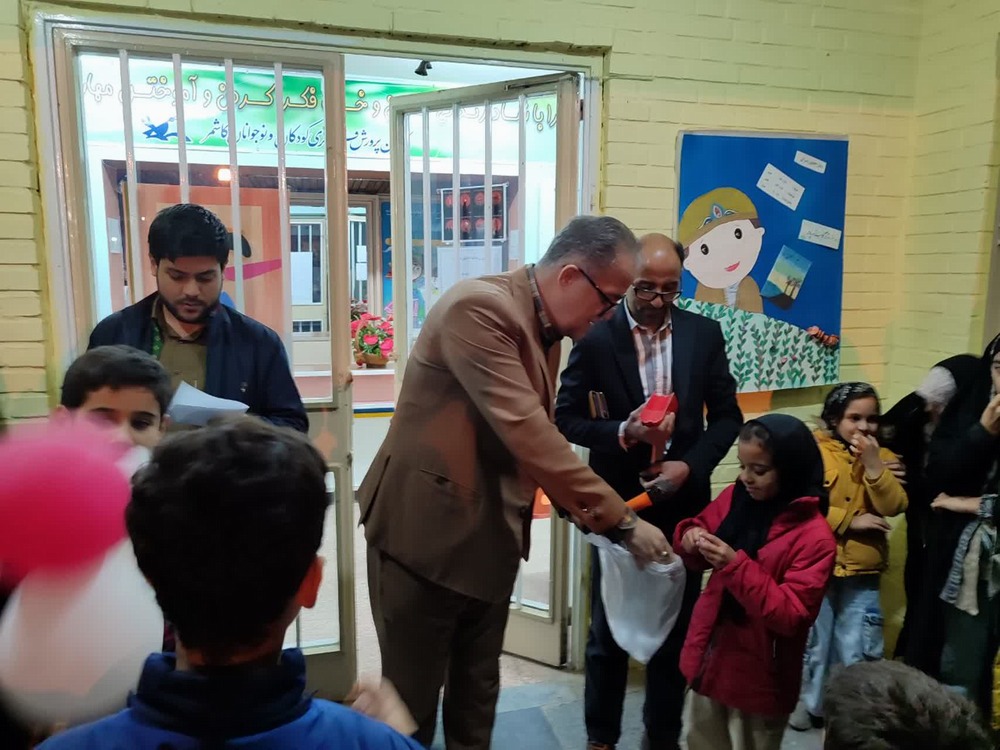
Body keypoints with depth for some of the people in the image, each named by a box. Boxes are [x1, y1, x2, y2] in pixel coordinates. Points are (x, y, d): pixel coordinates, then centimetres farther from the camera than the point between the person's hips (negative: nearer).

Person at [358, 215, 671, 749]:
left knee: (478, 691, 21)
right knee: (412, 696, 11)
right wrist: (620, 522, -24)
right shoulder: (478, 307, -22)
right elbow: (525, 433, -30)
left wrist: (589, 512, 1)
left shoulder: (546, 329, 6)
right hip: (426, 531, -8)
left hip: (492, 538, 8)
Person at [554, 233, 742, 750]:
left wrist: (691, 464, -12)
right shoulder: (596, 337, -10)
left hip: (682, 501, 3)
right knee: (608, 630, 12)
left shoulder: (705, 334, -1)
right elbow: (567, 419, -7)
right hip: (619, 503, -2)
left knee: (677, 627, 16)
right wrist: (623, 431, -23)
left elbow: (727, 415, 3)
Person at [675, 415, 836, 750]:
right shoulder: (735, 497, -3)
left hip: (758, 676, -5)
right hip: (710, 657, 6)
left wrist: (737, 567, -31)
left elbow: (792, 616, -22)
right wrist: (691, 538, -14)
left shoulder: (814, 537, -19)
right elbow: (701, 525, 10)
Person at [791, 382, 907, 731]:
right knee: (813, 641, 13)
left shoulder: (883, 457, 4)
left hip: (862, 572, 2)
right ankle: (809, 704, 32)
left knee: (857, 650, 8)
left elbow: (894, 506, -9)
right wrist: (850, 521, -15)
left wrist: (873, 464, -17)